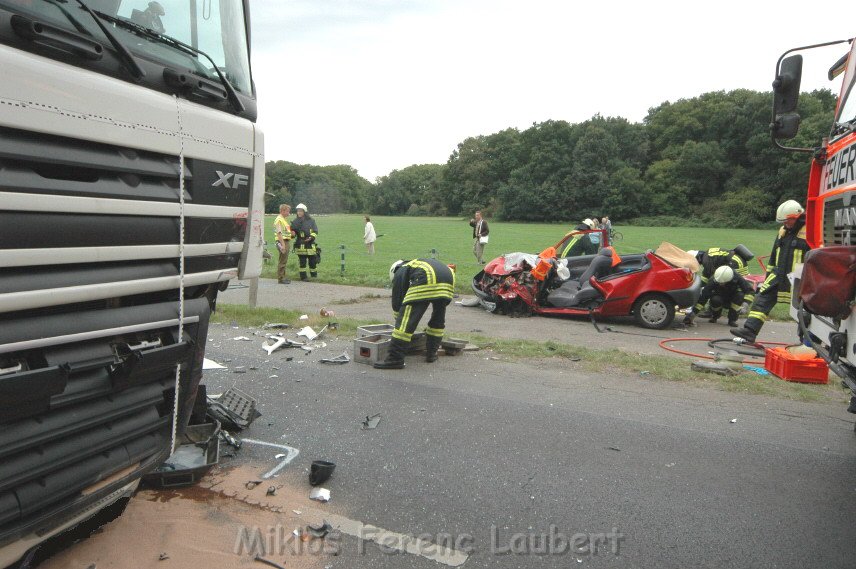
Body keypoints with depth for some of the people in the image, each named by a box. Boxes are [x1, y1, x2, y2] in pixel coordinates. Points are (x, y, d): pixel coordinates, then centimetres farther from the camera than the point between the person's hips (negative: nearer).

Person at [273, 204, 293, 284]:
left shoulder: (284, 219, 19)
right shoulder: (279, 220, -13)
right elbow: (279, 233, -20)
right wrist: (283, 244, -24)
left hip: (287, 241, 10)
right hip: (283, 241, -10)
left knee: (284, 261, 15)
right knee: (282, 261, -6)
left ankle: (283, 277, 23)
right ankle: (280, 279, -1)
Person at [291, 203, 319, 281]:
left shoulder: (311, 220, 6)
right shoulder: (296, 221, 3)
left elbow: (315, 231, 3)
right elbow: (292, 231, 6)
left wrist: (311, 237, -14)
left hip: (310, 244, 1)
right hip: (301, 245, -1)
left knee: (313, 261, 8)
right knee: (302, 262, 1)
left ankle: (314, 274, 27)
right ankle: (303, 277, 9)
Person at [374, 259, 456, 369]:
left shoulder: (400, 272, 27)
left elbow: (397, 302, 21)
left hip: (427, 281, -7)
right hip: (448, 279, 7)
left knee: (407, 318, -4)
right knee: (438, 319, 26)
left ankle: (395, 358, -7)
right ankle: (431, 353, 30)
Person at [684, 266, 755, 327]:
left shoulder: (737, 278, -29)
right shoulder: (713, 281, -30)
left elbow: (750, 291, -25)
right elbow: (703, 297, -32)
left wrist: (745, 305, -40)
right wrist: (693, 312, -37)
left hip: (733, 300, 1)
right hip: (721, 298, -1)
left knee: (740, 295, -32)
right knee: (715, 299, -35)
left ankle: (732, 319, -16)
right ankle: (715, 316, -1)